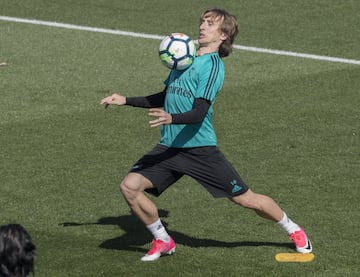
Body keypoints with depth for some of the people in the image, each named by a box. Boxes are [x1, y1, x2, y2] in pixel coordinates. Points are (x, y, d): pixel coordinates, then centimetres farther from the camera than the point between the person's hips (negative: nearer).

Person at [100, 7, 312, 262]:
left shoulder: (212, 65, -12)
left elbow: (199, 114, -22)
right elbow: (164, 98, 24)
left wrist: (171, 118, -41)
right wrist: (125, 100, 18)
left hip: (200, 149, -7)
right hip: (169, 147, 7)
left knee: (245, 199, -2)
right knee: (130, 186, -10)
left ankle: (294, 230, 24)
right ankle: (163, 242, 10)